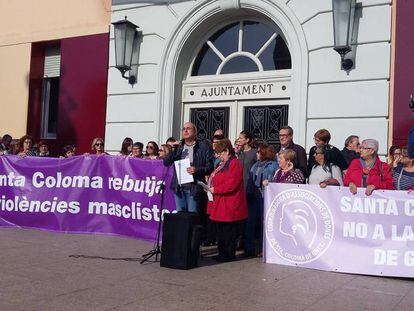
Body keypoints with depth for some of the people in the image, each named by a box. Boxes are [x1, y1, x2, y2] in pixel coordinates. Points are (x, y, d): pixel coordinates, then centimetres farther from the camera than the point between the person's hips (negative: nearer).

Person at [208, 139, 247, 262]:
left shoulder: (235, 164, -13)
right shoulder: (222, 164, 18)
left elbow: (231, 185, -22)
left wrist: (215, 189, -15)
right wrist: (211, 186, 9)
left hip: (230, 205, -10)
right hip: (221, 205, 10)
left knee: (229, 232, -2)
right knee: (221, 230, 13)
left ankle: (229, 254, 6)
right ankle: (222, 253, 21)